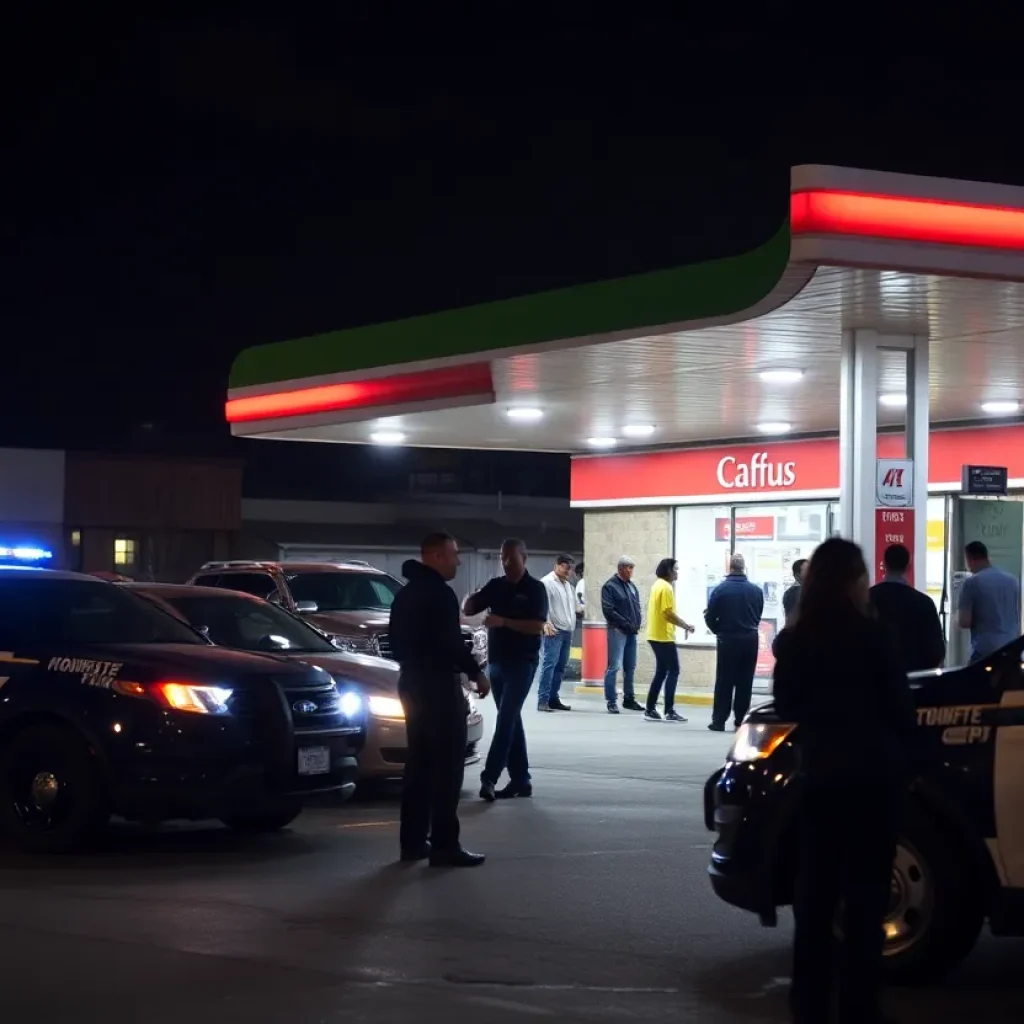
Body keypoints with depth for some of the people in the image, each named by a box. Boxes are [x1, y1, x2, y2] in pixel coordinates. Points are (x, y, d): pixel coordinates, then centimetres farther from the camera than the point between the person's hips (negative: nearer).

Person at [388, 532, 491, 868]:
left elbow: (397, 641, 20)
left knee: (419, 762, 13)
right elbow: (450, 642, -21)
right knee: (447, 764, -9)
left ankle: (412, 840, 13)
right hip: (438, 684, -10)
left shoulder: (406, 593, 16)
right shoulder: (439, 593, -14)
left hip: (412, 683, 10)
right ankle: (444, 845, -12)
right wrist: (476, 673, -12)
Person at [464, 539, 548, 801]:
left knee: (506, 720, -12)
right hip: (496, 662, 6)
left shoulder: (535, 588, -5)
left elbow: (538, 626, -15)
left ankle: (489, 777, -18)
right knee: (511, 720, 9)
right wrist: (470, 598, -18)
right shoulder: (495, 585, 9)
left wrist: (503, 622, -25)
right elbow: (467, 610, 6)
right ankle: (520, 780, 13)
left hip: (522, 663, -6)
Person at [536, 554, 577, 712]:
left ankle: (553, 698, 14)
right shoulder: (546, 583, -5)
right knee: (549, 664, -13)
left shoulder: (569, 586, 21)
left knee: (560, 666, 9)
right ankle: (543, 700, -14)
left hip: (567, 632, 8)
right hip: (553, 631, -8)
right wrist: (546, 623, -25)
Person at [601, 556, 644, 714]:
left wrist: (636, 624, 2)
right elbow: (608, 610, -14)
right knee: (614, 666, -7)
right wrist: (626, 623, -16)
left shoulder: (632, 586, 15)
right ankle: (611, 702, -5)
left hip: (631, 632, 7)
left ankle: (629, 699, 21)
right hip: (617, 631, -7)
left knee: (630, 667, 12)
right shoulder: (610, 586, -7)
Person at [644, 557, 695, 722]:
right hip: (664, 636, -10)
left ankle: (650, 709, 11)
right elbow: (668, 613, -22)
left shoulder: (658, 585, 15)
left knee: (661, 672, 12)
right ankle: (669, 711, -6)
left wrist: (682, 624, 18)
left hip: (655, 635, 10)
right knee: (673, 671, -5)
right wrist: (685, 625, -13)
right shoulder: (666, 587, -16)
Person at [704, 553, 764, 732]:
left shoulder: (720, 589, -10)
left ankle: (719, 720, 3)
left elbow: (710, 617, -6)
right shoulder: (756, 590, -3)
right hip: (750, 640, 2)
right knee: (745, 682, 8)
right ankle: (741, 720, 9)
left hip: (728, 639, -2)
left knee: (724, 681, 4)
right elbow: (758, 616, 3)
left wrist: (719, 631, 13)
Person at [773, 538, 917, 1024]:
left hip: (820, 775, 4)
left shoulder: (793, 641, 1)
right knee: (866, 895, 2)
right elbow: (900, 709, -9)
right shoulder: (873, 636, -13)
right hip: (873, 775, -4)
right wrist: (906, 764, 3)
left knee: (816, 894, 10)